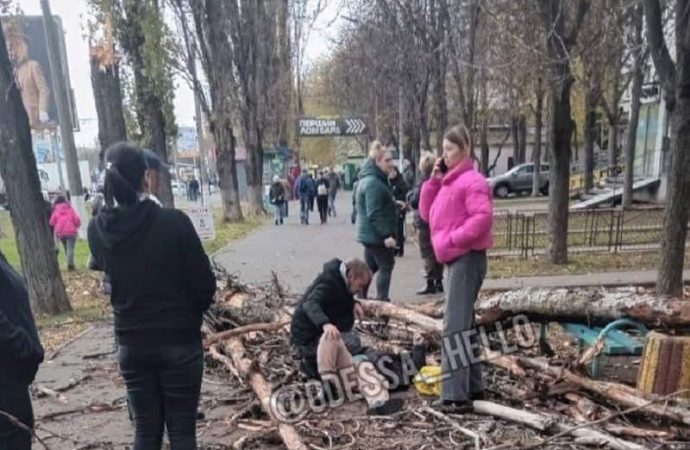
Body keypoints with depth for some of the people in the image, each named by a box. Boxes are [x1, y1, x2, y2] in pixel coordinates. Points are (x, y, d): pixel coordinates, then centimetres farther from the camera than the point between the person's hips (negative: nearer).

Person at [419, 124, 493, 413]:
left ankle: (455, 395, -5)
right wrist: (434, 181, 6)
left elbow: (483, 217, -22)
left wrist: (453, 238, -19)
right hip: (456, 259, 10)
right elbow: (427, 214, 14)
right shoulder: (449, 182, 17)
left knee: (454, 327, -10)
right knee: (464, 323, 15)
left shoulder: (472, 181, -11)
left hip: (468, 258, -10)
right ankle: (473, 387, 26)